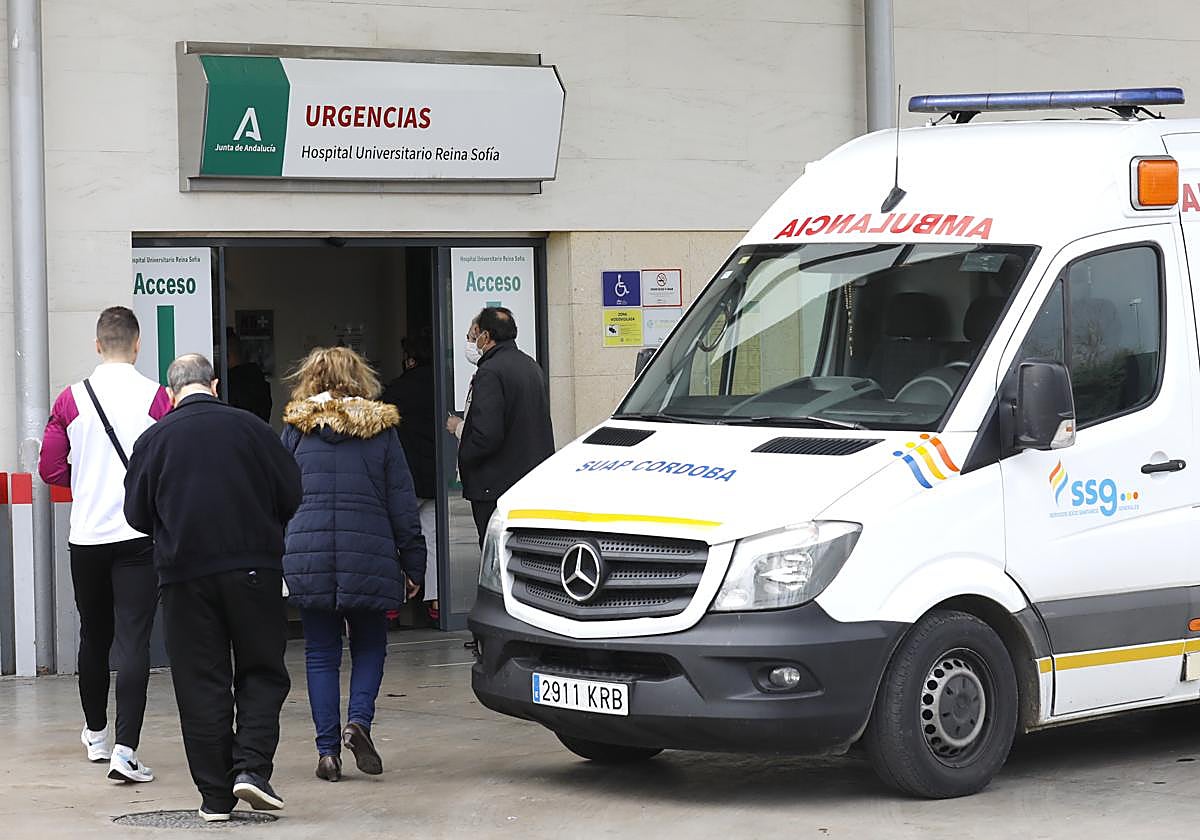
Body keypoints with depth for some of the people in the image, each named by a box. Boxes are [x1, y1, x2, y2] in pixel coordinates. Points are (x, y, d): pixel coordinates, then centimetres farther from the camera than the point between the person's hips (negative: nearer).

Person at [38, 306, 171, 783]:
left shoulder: (71, 400, -1)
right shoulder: (155, 398, -7)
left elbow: (51, 469, 1)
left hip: (87, 534, 3)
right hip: (139, 535, -3)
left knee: (94, 635, 19)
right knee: (133, 640, -5)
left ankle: (96, 734, 35)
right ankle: (125, 749, -15)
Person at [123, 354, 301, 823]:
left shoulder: (153, 439, 1)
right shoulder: (249, 427, 0)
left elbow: (137, 513, 6)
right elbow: (293, 496, 2)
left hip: (184, 573, 1)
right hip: (253, 568, 0)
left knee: (201, 683, 5)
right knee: (262, 672, 10)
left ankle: (215, 796, 5)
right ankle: (252, 765, -8)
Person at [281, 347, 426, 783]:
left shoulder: (295, 431, 5)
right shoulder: (380, 429, 4)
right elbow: (402, 504, 4)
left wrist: (274, 558, 13)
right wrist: (414, 563, 8)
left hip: (307, 556, 1)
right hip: (370, 558, 0)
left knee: (321, 653, 8)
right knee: (369, 646, 15)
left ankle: (328, 749, 3)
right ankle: (359, 720, -9)